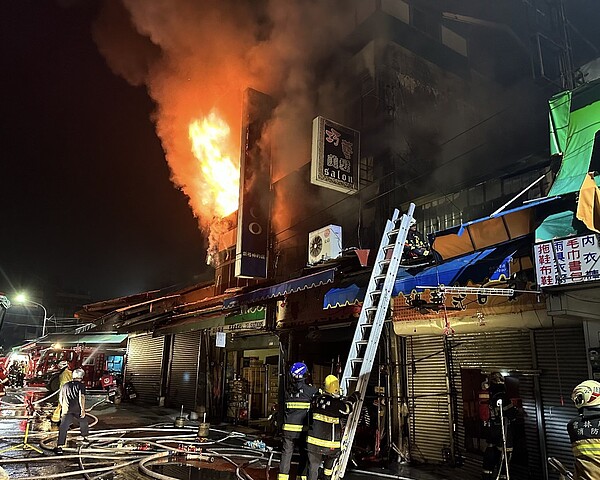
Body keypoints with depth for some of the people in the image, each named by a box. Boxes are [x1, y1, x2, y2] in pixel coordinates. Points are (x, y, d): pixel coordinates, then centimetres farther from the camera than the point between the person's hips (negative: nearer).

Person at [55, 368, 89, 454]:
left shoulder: (65, 385, 15)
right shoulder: (81, 385, 0)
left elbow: (60, 398, 21)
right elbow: (81, 397, -13)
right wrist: (83, 410, -11)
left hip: (67, 411, 2)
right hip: (78, 410, -2)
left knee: (63, 429, -6)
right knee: (83, 423, 24)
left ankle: (59, 447, -19)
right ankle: (85, 438, 39)